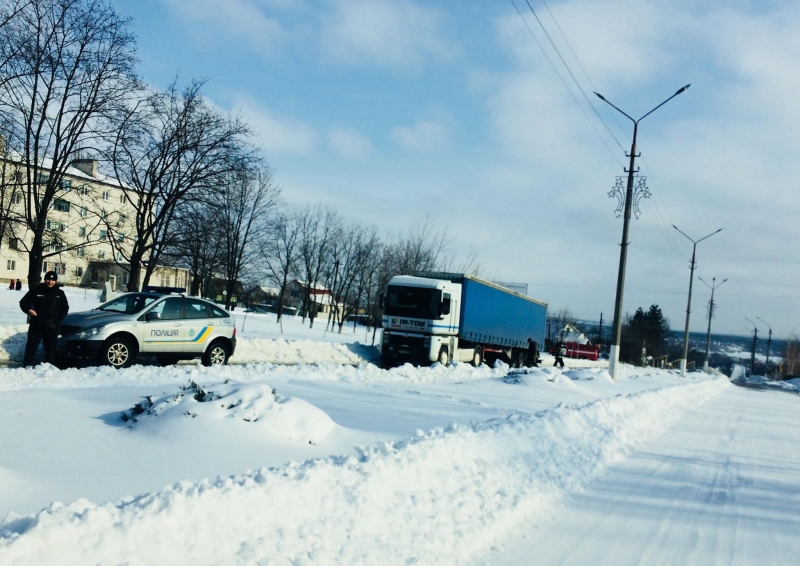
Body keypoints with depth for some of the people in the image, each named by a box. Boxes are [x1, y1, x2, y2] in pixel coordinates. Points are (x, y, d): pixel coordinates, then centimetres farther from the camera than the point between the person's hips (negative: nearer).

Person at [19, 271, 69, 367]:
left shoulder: (60, 293, 8)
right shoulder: (36, 291, 2)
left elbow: (65, 308, 15)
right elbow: (23, 302, 6)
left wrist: (58, 318, 0)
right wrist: (29, 310, -15)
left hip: (52, 326, 1)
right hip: (36, 325, -1)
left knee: (51, 348, 6)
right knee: (31, 345, 0)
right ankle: (28, 365, 4)